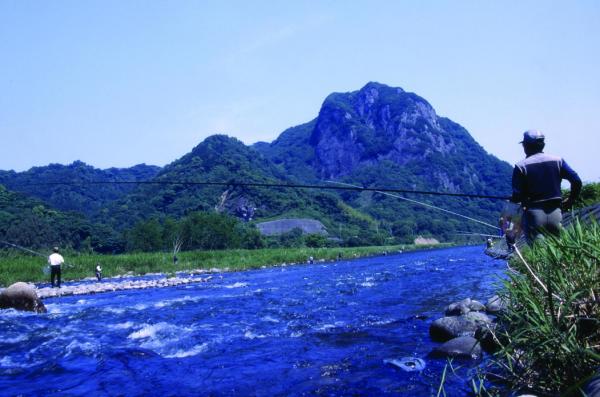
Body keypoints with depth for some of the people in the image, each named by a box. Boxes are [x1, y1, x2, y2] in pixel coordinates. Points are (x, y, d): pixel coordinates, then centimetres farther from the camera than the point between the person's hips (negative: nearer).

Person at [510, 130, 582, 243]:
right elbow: (576, 181, -1)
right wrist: (570, 201, 13)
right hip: (555, 213, 4)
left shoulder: (521, 166, -6)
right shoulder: (557, 161, 5)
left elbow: (517, 196, -8)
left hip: (534, 213, -3)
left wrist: (512, 200, 14)